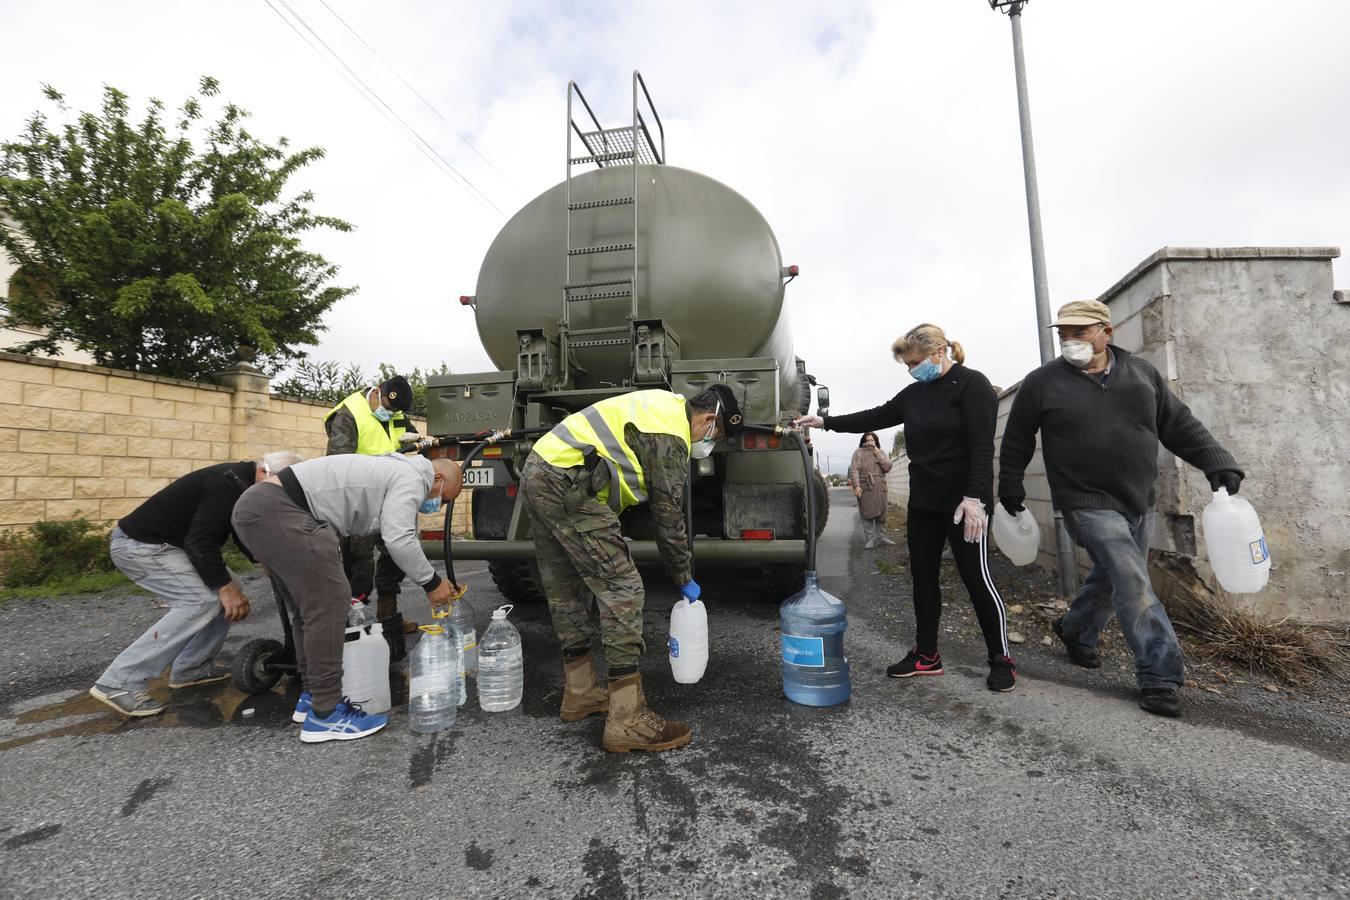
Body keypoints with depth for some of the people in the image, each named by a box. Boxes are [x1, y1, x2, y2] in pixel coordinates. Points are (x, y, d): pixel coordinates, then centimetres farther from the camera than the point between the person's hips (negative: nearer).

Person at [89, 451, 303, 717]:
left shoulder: (240, 480, 4)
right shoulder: (229, 484, -27)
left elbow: (244, 536, 12)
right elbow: (200, 542, -29)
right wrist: (225, 587, -26)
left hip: (165, 543, 10)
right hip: (138, 545, -10)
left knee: (226, 590, 5)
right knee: (201, 601, -20)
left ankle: (189, 668, 14)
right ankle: (119, 684, -15)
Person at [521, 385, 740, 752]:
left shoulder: (665, 406, 20)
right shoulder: (670, 435, -10)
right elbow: (668, 516, -6)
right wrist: (684, 579, 6)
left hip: (536, 473, 11)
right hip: (568, 484, -11)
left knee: (567, 592, 17)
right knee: (621, 589, -8)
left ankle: (579, 694, 30)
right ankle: (628, 721, -4)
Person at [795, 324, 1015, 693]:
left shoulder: (973, 385, -10)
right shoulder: (915, 393, 11)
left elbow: (982, 446, -18)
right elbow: (875, 417, 16)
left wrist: (976, 497, -25)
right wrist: (826, 421, 12)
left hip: (965, 503, -7)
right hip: (923, 503, 8)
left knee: (976, 577, 1)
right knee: (923, 576, 10)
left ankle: (1002, 660, 19)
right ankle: (926, 655, 22)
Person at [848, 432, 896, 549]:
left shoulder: (880, 452, 15)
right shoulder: (859, 452, 1)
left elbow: (888, 467, 1)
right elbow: (854, 469, -8)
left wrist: (878, 454, -5)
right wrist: (856, 486, -19)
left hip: (880, 488, 4)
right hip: (865, 488, -4)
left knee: (881, 514, 7)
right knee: (867, 514, -5)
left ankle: (882, 537, 18)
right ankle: (869, 539, 1)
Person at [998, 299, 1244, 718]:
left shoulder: (1142, 373, 4)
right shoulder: (1042, 382, -7)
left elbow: (1180, 425, 9)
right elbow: (1016, 441, 1)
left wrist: (1217, 462, -2)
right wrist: (1010, 487, 6)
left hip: (1139, 502, 5)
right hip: (1088, 503, -5)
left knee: (1113, 577, 17)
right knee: (1132, 583, -10)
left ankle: (1075, 629, 41)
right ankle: (1160, 675, 0)